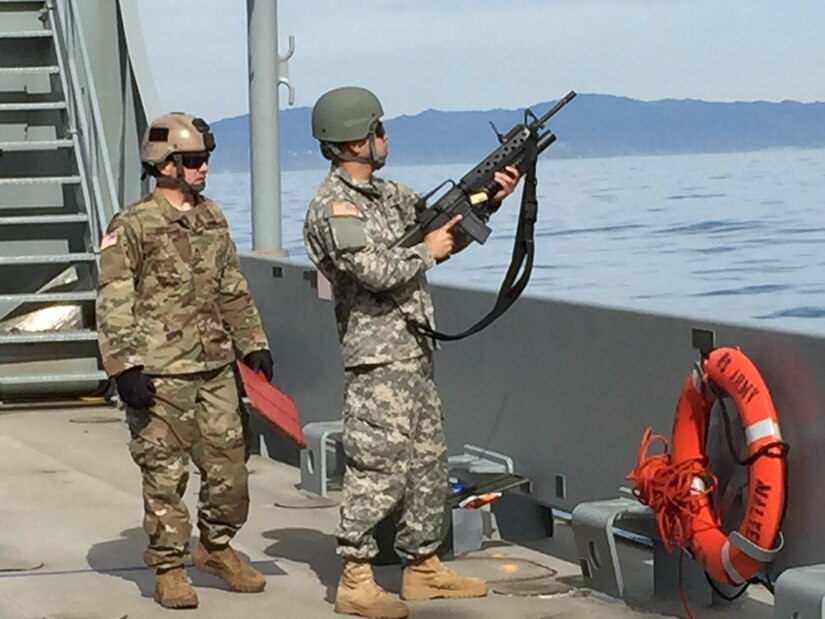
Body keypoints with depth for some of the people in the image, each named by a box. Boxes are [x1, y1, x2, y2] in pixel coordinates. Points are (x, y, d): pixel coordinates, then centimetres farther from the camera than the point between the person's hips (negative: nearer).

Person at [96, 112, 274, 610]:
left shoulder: (213, 219, 12)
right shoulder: (132, 227, -9)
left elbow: (234, 291, 21)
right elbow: (113, 306, -11)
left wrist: (254, 344, 15)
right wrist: (125, 368, -17)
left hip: (217, 368, 6)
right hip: (161, 375, -6)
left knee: (229, 465, 8)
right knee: (166, 474, 0)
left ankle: (217, 548, 28)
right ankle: (168, 568, 11)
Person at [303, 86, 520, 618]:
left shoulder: (388, 194, 15)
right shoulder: (333, 207, -14)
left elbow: (448, 232, 20)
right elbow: (376, 272, -25)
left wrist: (488, 199, 6)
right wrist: (425, 252, -9)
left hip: (414, 353, 10)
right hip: (378, 359, -10)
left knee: (429, 461, 14)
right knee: (380, 468, -9)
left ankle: (423, 567, 23)